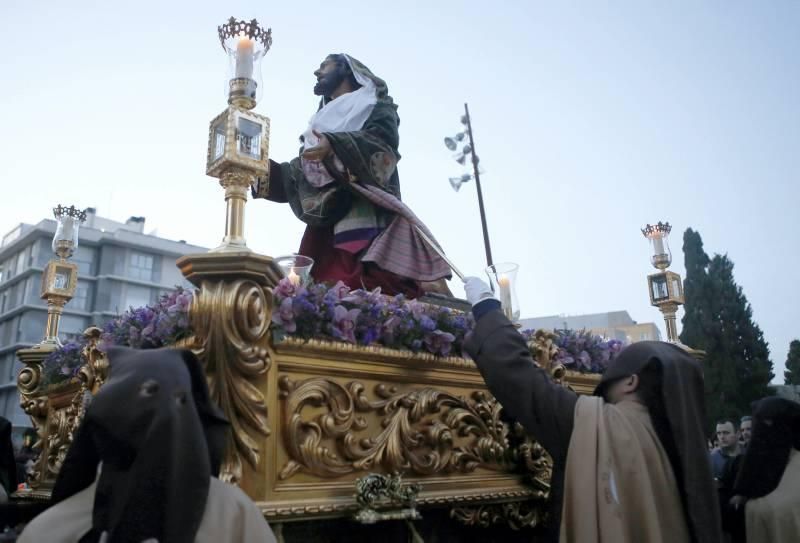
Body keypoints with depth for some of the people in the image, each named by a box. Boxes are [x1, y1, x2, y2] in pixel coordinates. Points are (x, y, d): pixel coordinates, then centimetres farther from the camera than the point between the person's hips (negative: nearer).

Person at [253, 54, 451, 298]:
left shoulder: (376, 106, 17)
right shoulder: (322, 123, 34)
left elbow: (382, 144, -6)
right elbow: (296, 177, 26)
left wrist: (333, 145, -21)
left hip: (367, 218, -5)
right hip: (326, 227, 6)